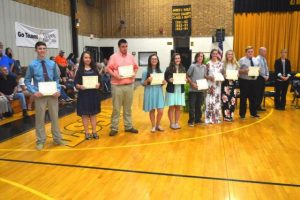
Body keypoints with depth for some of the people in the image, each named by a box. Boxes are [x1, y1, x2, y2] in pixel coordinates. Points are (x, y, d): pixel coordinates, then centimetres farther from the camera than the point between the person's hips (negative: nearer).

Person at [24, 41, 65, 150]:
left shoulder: (52, 64, 2)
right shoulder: (32, 65, -5)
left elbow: (57, 79, 9)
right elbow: (27, 81, -1)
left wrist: (58, 90, -6)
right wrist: (34, 92, -13)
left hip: (53, 94, 2)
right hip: (40, 95, -2)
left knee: (55, 117, 11)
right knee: (40, 118, 7)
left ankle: (57, 138, 26)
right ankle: (40, 141, 22)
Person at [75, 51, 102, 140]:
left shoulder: (95, 69, 7)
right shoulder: (80, 70, -1)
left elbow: (99, 80, 6)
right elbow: (76, 83, -3)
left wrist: (98, 84, -15)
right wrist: (80, 86, -23)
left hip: (94, 94, 2)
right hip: (83, 94, -2)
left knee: (93, 113, 9)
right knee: (85, 114, 4)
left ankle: (94, 132, 17)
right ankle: (87, 133, 14)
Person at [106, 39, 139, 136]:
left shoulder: (131, 57, 10)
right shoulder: (114, 56, -2)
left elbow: (136, 67, 18)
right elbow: (109, 68, -4)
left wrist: (134, 73, -2)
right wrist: (115, 75, -19)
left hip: (129, 85, 4)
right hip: (117, 85, -4)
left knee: (128, 107, 12)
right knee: (116, 108, 1)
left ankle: (128, 126, 22)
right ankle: (114, 128, 10)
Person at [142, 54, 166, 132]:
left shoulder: (160, 71, 8)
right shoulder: (146, 71, -3)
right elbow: (143, 83, -3)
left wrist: (164, 83, -6)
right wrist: (148, 80, -21)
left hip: (159, 92, 3)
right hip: (150, 92, -3)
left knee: (160, 111, -1)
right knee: (152, 110, 6)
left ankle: (158, 125, 23)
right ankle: (153, 126, 24)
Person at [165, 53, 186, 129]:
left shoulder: (182, 68, 8)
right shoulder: (169, 69, -5)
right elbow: (165, 78, -4)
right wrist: (169, 80, -23)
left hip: (180, 90, 4)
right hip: (171, 90, -3)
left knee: (178, 107, 9)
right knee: (171, 107, 3)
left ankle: (176, 123, 20)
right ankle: (171, 123, 15)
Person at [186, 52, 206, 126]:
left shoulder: (204, 67, 8)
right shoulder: (192, 66, -7)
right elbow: (187, 76, -5)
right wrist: (192, 83, -15)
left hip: (201, 89, 5)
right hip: (193, 89, -5)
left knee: (199, 105, 12)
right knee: (192, 106, 0)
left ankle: (198, 119, 24)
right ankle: (191, 121, 9)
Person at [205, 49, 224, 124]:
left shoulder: (220, 63, 9)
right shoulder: (208, 63, -2)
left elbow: (222, 74, 14)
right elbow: (204, 75, -2)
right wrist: (209, 77, -19)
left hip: (218, 84, 4)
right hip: (210, 84, -4)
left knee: (217, 101, 7)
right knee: (210, 101, -7)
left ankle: (217, 118, 16)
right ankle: (209, 118, 1)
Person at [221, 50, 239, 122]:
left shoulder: (236, 64, 8)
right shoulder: (223, 63, -3)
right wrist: (224, 76, -20)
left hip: (233, 83, 4)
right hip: (225, 83, -4)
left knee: (233, 100, 5)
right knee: (225, 100, -6)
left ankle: (231, 115, 16)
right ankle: (226, 116, 4)